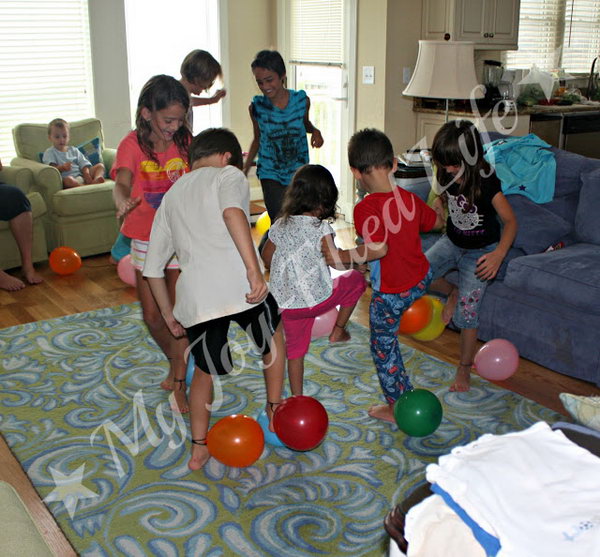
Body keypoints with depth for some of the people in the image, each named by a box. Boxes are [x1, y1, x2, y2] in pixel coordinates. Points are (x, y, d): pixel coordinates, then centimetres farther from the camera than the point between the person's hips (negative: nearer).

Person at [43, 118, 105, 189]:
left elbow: (84, 164, 12)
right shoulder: (49, 152, 11)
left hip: (81, 176, 6)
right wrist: (62, 167, -27)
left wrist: (86, 173, -11)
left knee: (100, 165, -7)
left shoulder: (74, 150, 24)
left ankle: (96, 180, -38)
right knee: (68, 179, -41)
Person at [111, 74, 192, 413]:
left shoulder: (185, 142, -6)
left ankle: (180, 384, 9)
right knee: (152, 315, 9)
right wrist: (124, 202, -55)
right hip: (146, 238, 0)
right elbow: (122, 183, -32)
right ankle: (176, 365, 36)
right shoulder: (132, 145, -14)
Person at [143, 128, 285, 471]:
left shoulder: (171, 196, 27)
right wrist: (254, 270, -21)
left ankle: (199, 450, 32)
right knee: (274, 337, 28)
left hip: (194, 295, 4)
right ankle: (275, 409, 37)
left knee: (206, 371, 26)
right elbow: (232, 211, -15)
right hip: (238, 284, -4)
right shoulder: (228, 174, 11)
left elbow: (153, 268, 26)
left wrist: (170, 315, 35)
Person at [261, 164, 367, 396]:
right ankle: (337, 331, 25)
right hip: (316, 299, -5)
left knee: (295, 348, 21)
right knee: (356, 280, 20)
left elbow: (266, 256, 15)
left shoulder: (280, 225, 4)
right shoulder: (321, 227, -14)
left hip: (285, 303, 5)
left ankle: (297, 397, 28)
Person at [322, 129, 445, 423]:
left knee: (383, 348, 14)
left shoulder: (366, 208, -26)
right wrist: (437, 207, 35)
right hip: (420, 278, 6)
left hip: (390, 292, -6)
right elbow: (437, 222, 12)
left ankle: (397, 407, 27)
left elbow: (378, 249, -38)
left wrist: (341, 256, -26)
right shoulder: (410, 198, -5)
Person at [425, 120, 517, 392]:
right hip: (452, 242, 6)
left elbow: (510, 220, -22)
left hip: (480, 251, -6)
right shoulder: (447, 176, -11)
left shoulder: (486, 183, -27)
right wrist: (438, 203, -5)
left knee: (465, 314, -8)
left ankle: (464, 368, 12)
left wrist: (499, 254, -35)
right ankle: (452, 292, 16)